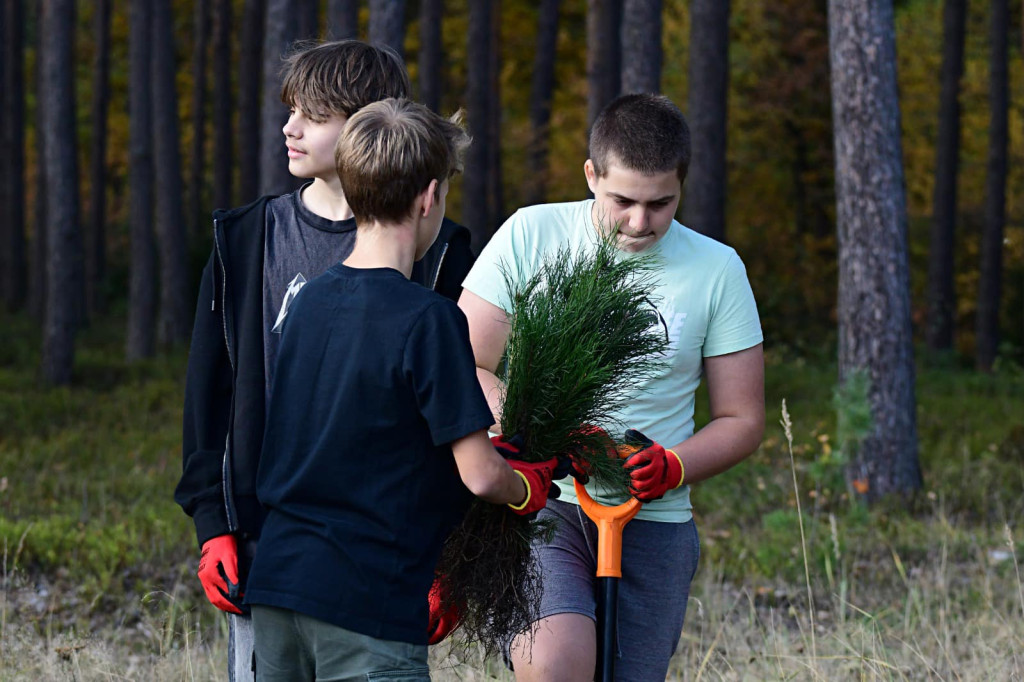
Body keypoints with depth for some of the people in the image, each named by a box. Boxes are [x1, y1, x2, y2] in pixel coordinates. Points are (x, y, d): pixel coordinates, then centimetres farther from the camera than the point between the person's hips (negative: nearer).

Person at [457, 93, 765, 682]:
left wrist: (672, 468, -11)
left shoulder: (717, 270, 5)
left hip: (653, 523, 3)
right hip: (537, 504, -3)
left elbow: (743, 420, 9)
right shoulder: (531, 236, 1)